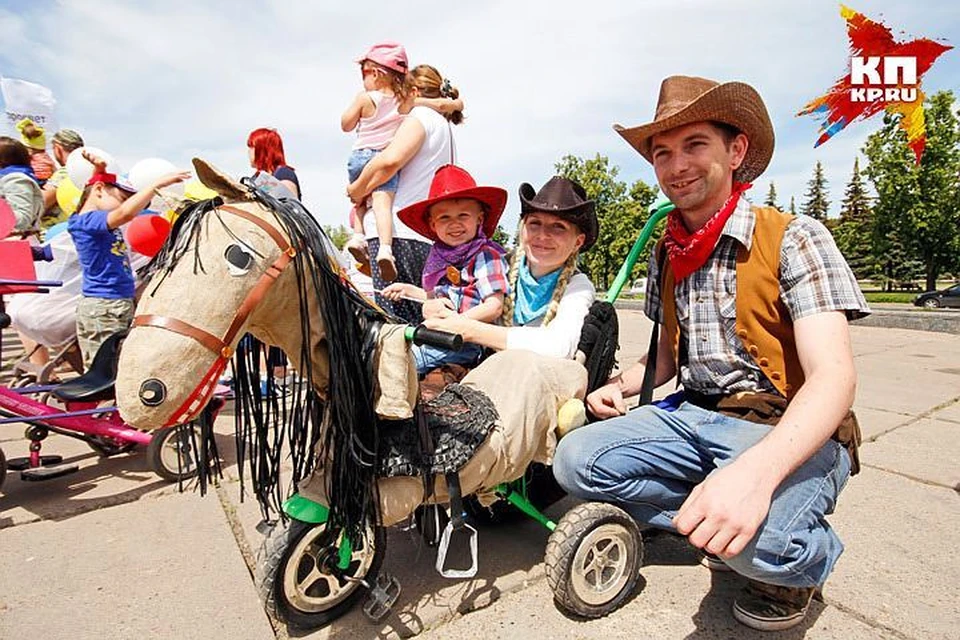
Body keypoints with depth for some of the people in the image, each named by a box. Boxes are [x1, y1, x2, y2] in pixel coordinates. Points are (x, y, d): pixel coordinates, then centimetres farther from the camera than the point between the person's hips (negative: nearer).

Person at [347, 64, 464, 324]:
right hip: (426, 238, 9)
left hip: (399, 232, -9)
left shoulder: (422, 115, 2)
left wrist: (359, 190, -4)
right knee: (417, 325, 7)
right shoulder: (444, 126, 30)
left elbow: (391, 159, -19)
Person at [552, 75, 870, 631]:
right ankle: (723, 531, 0)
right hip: (694, 416, 5)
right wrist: (621, 386, -3)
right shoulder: (666, 256, 8)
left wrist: (756, 470, -39)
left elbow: (834, 377, -22)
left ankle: (805, 559, 3)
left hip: (790, 433, -5)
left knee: (761, 537, -35)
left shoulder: (794, 238, -10)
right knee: (577, 460, -15)